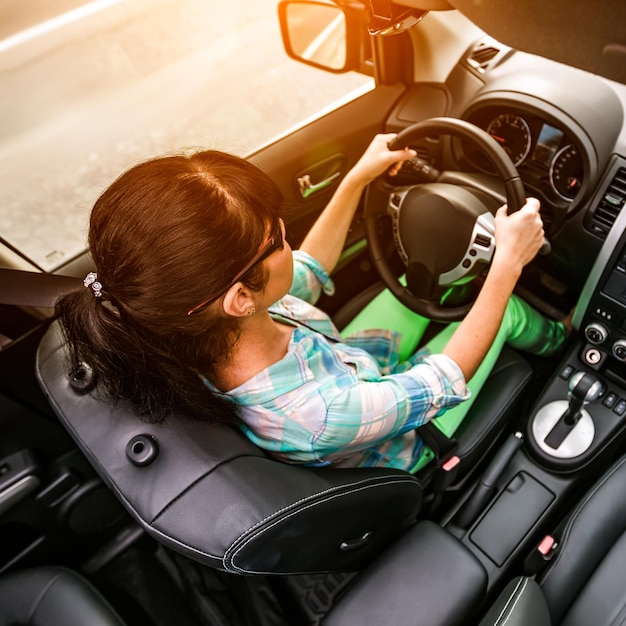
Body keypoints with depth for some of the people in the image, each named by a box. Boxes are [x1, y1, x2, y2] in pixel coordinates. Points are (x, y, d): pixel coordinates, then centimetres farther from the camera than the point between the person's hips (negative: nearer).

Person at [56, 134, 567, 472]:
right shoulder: (311, 416, -47)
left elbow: (309, 270, -8)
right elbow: (447, 381, -31)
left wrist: (359, 177, -6)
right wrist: (507, 265, -25)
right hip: (402, 449, -5)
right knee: (507, 312, 6)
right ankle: (554, 340, 46)